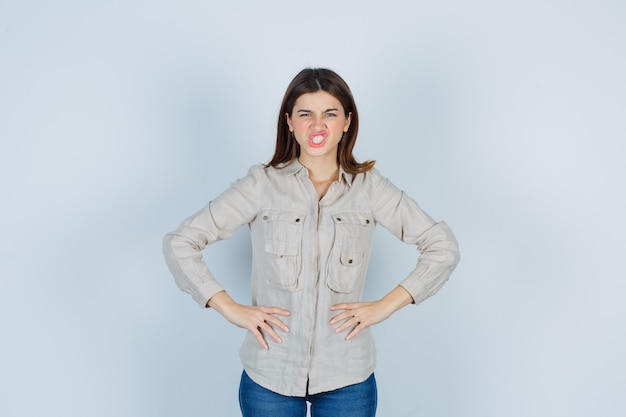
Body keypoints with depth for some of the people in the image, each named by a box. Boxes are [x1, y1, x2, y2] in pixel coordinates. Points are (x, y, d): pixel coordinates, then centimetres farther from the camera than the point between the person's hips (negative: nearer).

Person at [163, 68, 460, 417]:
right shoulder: (262, 184, -3)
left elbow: (444, 248, 2)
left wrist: (386, 305, -5)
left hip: (347, 377, 1)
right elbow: (179, 243, -3)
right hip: (269, 375, 0)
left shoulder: (369, 187, -1)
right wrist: (230, 308, -9)